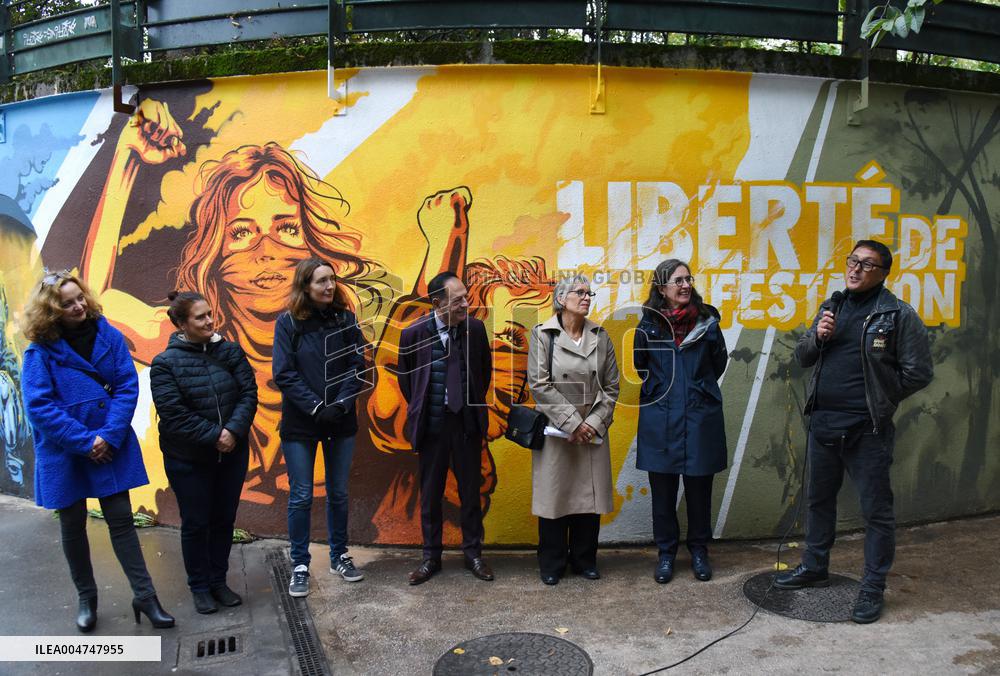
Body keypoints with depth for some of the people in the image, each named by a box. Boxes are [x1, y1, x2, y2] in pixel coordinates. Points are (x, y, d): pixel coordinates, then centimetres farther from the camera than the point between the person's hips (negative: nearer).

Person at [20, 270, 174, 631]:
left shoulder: (109, 336, -4)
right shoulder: (40, 351, -9)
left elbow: (127, 387, -7)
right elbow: (39, 406, -14)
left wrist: (109, 436, -17)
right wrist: (84, 442, -18)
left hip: (110, 447, 1)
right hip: (64, 453, 0)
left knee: (121, 519, 5)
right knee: (72, 524, 13)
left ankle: (144, 596, 12)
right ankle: (86, 598, 30)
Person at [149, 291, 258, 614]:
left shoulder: (230, 351, -1)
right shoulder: (165, 363, -11)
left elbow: (249, 393, -5)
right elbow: (173, 414, -17)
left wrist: (234, 431, -19)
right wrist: (214, 436, -19)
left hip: (232, 452, 3)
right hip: (188, 459, -3)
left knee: (224, 519, 13)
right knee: (195, 523, 9)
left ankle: (218, 581, 30)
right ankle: (199, 587, 26)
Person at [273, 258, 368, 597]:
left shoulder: (345, 319, 0)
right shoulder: (288, 323, -7)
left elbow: (358, 365, -2)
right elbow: (284, 374, -10)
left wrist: (340, 404, -14)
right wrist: (316, 407, -17)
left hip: (341, 421, 2)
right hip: (300, 423, -2)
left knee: (338, 493, 13)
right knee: (301, 496, 5)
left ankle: (339, 556, 29)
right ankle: (300, 565, 19)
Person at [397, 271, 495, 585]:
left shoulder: (476, 328, -6)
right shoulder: (414, 333, -10)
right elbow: (405, 377, 6)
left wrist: (475, 404, 11)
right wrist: (420, 411, 8)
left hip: (468, 422, 1)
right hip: (431, 424, -1)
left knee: (471, 491, 12)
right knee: (430, 493, 11)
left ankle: (473, 553, 27)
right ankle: (431, 556, 25)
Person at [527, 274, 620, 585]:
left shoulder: (601, 337, 5)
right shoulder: (542, 335, -5)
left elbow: (611, 386, 6)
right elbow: (539, 384, -11)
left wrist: (595, 422, -6)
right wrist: (572, 422, -13)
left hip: (593, 431, 3)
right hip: (555, 431, -3)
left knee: (590, 496, 8)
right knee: (554, 495, 4)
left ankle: (584, 560, 26)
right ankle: (552, 564, 20)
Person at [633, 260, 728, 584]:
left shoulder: (707, 321, -1)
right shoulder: (648, 324, -3)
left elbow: (718, 363, 13)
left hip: (701, 418, 0)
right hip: (660, 420, 0)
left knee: (699, 488, 10)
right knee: (663, 490, 8)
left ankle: (699, 550, 27)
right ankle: (666, 552, 23)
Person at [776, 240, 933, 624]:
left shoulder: (899, 315, -7)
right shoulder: (832, 307, 11)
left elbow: (918, 372, -8)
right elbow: (802, 358, 12)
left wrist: (879, 401, -2)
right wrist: (817, 337, -7)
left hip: (867, 429, -6)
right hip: (823, 422, 6)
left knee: (876, 510, 4)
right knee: (819, 499, 18)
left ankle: (873, 588, 17)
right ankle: (814, 568, 34)